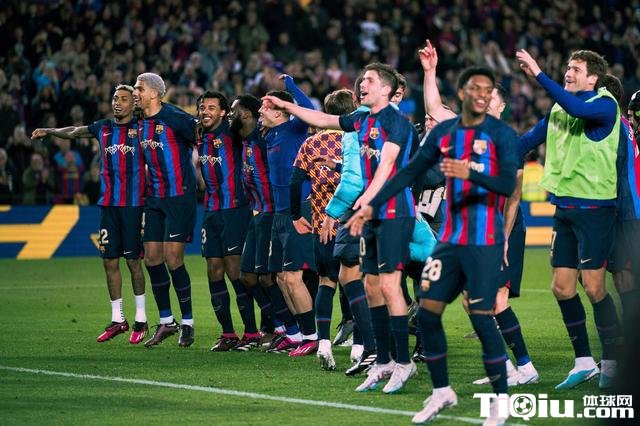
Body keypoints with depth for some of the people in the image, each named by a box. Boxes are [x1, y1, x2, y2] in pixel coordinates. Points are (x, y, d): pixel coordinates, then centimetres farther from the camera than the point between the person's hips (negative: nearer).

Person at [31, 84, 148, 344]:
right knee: (109, 261, 4)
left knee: (133, 261, -3)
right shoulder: (103, 128, 11)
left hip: (134, 204, -4)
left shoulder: (141, 128, 1)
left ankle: (141, 320, 7)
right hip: (108, 204, 4)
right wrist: (49, 132, -7)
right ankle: (117, 320, 13)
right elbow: (74, 132, 7)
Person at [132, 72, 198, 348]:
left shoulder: (175, 118, -14)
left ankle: (187, 323, 4)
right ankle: (166, 322, 16)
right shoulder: (140, 125, 9)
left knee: (173, 258, -9)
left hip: (180, 196, -7)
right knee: (151, 257, 4)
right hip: (154, 198, 7)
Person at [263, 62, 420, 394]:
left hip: (394, 212, -9)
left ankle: (403, 362, -8)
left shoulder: (396, 121, -11)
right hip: (372, 214, 9)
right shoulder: (361, 120, 14)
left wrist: (363, 202, -29)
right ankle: (383, 362, 14)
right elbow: (324, 120, 30)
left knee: (388, 284, -13)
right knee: (371, 285, 8)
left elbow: (385, 167, -21)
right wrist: (286, 106, 31)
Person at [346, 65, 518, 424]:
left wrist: (470, 173, -33)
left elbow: (508, 185, -18)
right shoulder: (444, 132, 9)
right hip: (451, 239, 6)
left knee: (482, 317, -11)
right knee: (428, 311, 4)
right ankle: (442, 392, 19)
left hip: (485, 242, -6)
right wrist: (371, 206, 12)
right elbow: (410, 172, 15)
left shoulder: (501, 134, -7)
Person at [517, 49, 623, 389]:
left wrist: (537, 74, -32)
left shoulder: (604, 106, -10)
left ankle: (613, 362, 4)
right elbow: (528, 140, 22)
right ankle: (584, 361, 17)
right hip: (564, 206, 7)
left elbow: (577, 109, -32)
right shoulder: (559, 108, 13)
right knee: (562, 287, 6)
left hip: (594, 206, -7)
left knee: (593, 286, -8)